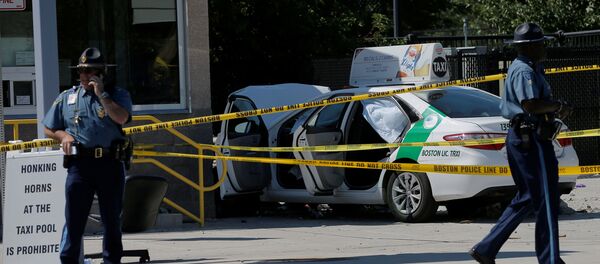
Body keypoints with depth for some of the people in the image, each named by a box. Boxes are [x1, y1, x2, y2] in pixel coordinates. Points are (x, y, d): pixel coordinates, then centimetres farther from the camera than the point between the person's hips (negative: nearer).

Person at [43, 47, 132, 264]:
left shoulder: (117, 95, 6)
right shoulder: (67, 98, 12)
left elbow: (121, 117, -15)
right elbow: (49, 130, 18)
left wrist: (101, 94, -11)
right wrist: (63, 136, -2)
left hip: (110, 164, 0)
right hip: (79, 165, 0)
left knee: (112, 219, 7)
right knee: (74, 219, -4)